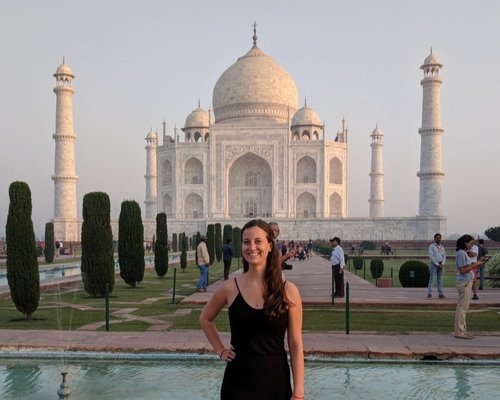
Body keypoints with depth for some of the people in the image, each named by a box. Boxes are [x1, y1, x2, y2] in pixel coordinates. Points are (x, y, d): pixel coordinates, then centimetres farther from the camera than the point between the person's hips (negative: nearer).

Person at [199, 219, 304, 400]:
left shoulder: (288, 290, -7)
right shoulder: (230, 287, -5)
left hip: (275, 381, 0)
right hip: (238, 381, 0)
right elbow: (205, 319, 14)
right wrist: (220, 350, 5)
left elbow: (295, 345, -5)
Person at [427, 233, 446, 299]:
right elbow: (431, 256, -10)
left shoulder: (442, 247, 13)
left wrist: (442, 264, -5)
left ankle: (441, 293, 5)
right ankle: (429, 293, -10)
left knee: (440, 280, 4)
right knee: (431, 279, -8)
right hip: (433, 264, -5)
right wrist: (437, 264, -13)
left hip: (441, 264, 5)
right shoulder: (431, 246, -2)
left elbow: (444, 256, 11)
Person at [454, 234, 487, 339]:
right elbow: (463, 270, -19)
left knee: (462, 308, 14)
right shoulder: (461, 253, -16)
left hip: (467, 282, 10)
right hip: (464, 282, -10)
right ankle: (459, 332, 0)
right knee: (462, 308, -5)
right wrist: (476, 264, -14)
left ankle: (462, 330, 21)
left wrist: (478, 262, 6)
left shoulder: (464, 253, 14)